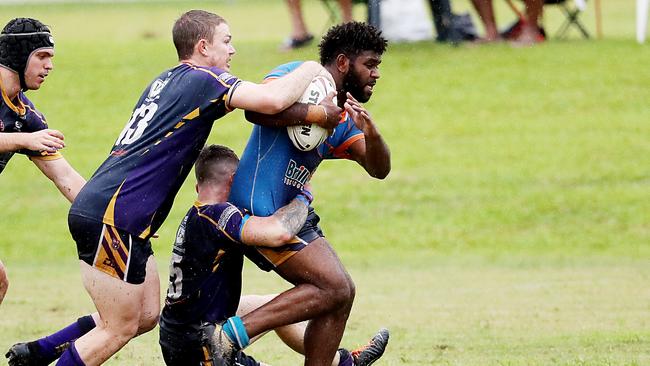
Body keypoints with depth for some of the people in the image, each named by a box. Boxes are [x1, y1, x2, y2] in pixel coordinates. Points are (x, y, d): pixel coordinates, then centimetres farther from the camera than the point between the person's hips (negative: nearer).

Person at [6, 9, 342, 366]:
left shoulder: (168, 80, 18)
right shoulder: (202, 81, -9)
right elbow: (272, 100, -22)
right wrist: (309, 70, -3)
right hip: (112, 218, -10)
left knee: (146, 315, 15)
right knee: (120, 329, -2)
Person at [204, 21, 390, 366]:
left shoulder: (342, 119, 18)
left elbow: (378, 169, 9)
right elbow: (257, 110, -28)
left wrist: (371, 134, -11)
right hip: (260, 208, -10)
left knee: (342, 293, 9)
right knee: (334, 288, -18)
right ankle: (231, 334, -21)